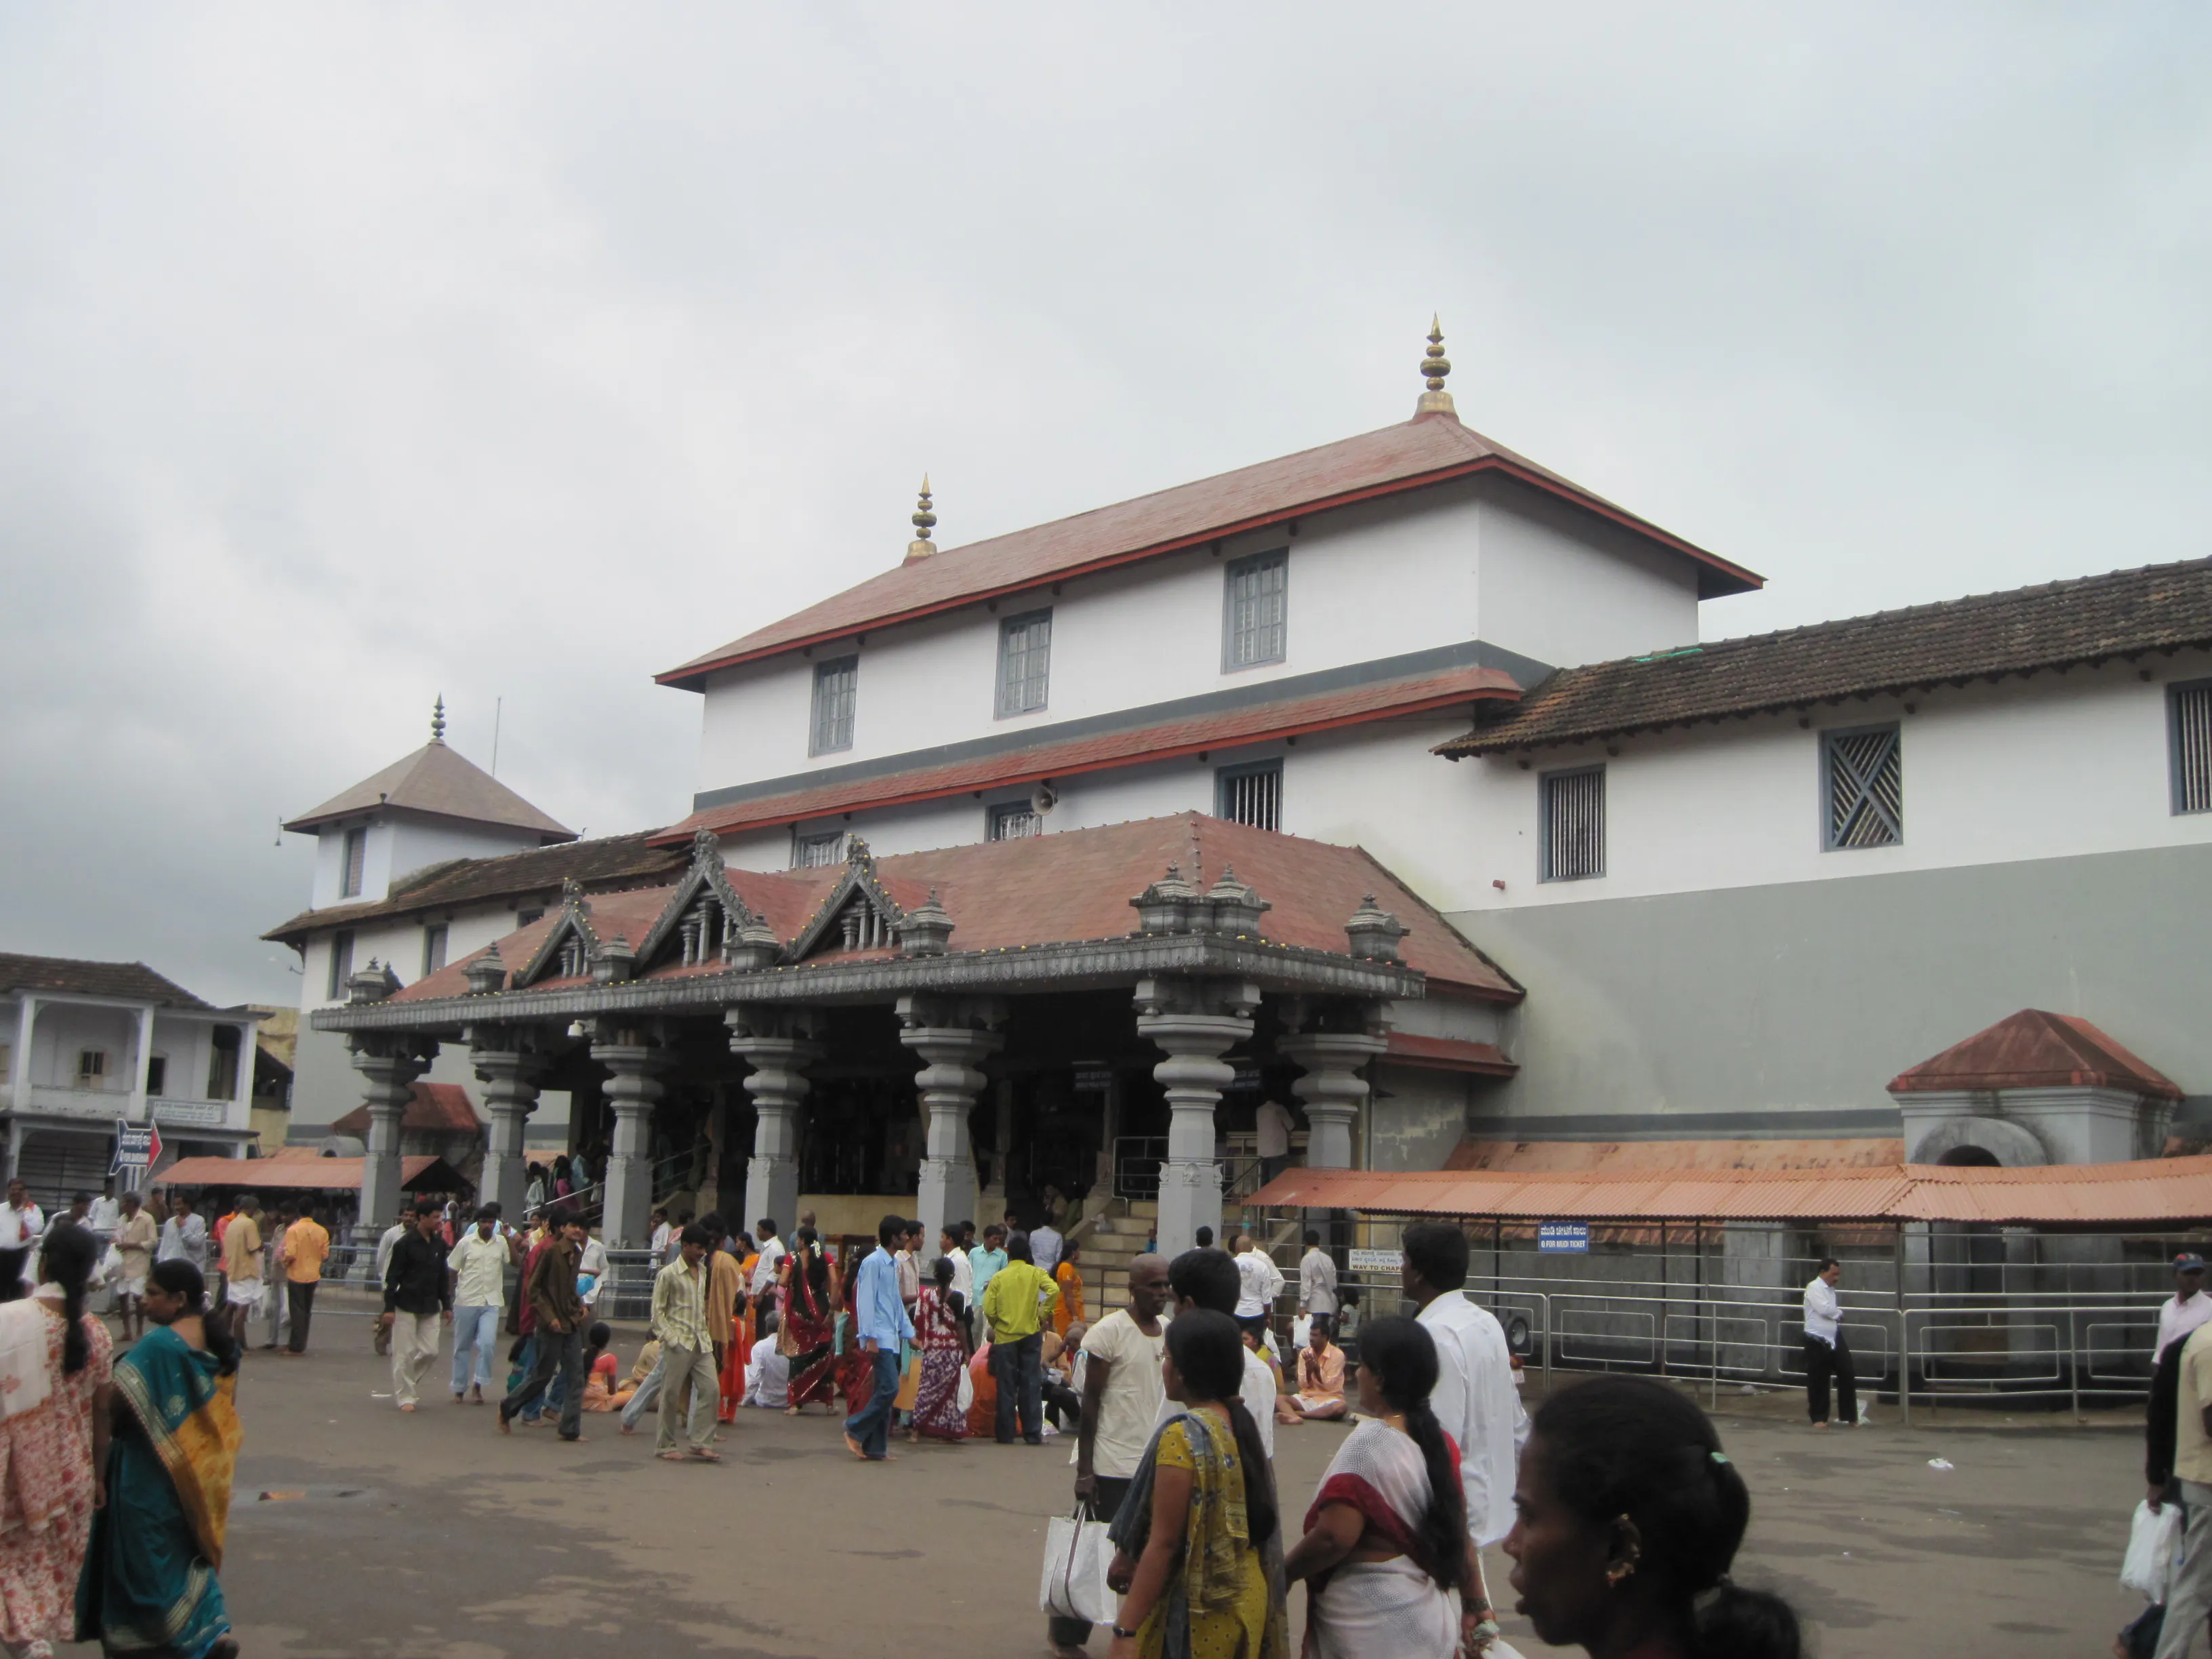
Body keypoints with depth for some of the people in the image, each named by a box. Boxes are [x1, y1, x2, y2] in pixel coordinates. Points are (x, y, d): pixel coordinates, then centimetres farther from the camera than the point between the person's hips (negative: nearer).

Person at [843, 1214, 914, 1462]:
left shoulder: (893, 1265, 17)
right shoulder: (873, 1262, -10)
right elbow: (866, 1300, -14)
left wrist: (908, 1332, 21)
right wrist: (870, 1337, -18)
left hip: (891, 1338, 9)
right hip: (879, 1337, -9)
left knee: (884, 1392, 7)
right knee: (889, 1389, -15)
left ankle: (875, 1448, 11)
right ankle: (855, 1429, -1)